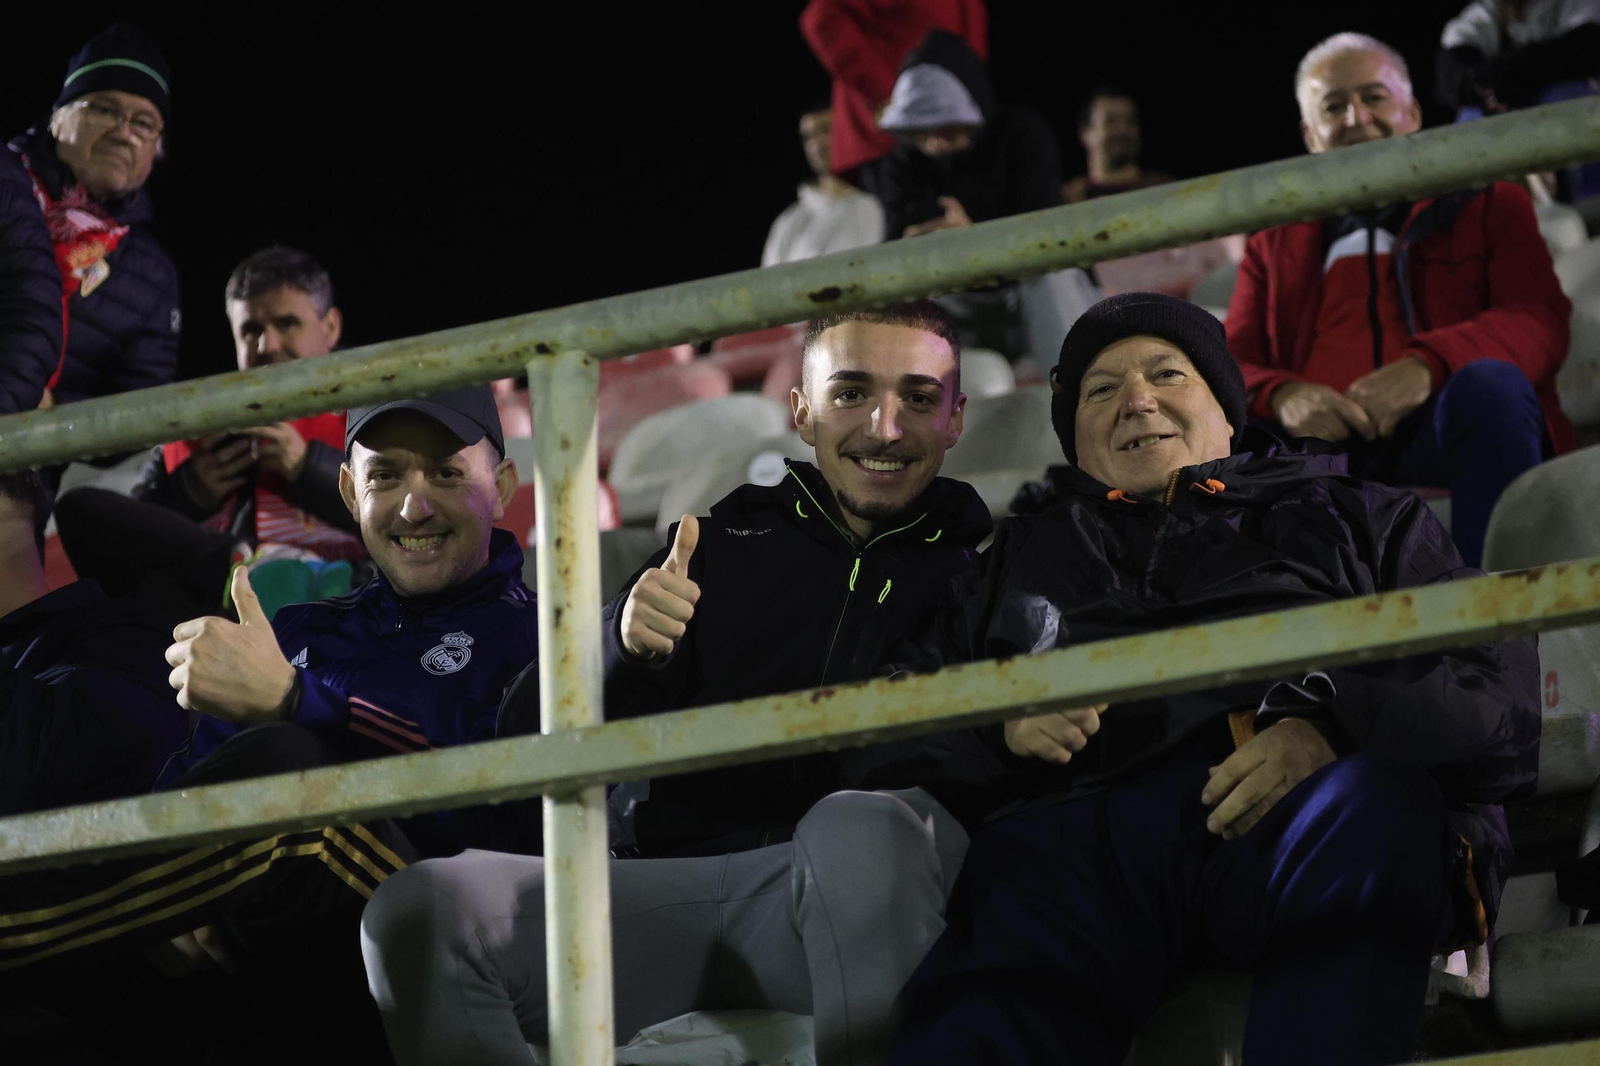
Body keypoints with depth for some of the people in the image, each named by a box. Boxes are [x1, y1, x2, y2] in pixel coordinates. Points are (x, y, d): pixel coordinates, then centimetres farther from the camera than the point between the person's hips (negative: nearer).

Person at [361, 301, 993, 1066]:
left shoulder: (971, 567, 13)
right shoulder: (722, 547, 17)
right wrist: (629, 645, -13)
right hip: (676, 882, 3)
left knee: (859, 826, -38)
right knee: (421, 909, -20)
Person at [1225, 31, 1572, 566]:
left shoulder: (1489, 205, 23)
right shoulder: (1274, 247, 29)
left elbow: (1540, 325, 6)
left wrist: (1426, 365, -16)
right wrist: (1282, 395, -12)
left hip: (1438, 431, -2)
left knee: (1490, 383, -35)